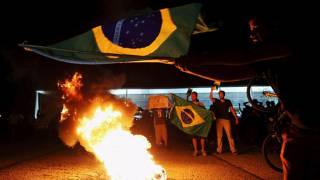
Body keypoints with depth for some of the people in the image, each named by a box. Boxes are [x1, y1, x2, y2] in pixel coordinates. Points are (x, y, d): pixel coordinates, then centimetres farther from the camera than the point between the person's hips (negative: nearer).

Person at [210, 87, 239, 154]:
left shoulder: (228, 101, 11)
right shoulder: (216, 101, 10)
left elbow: (232, 110, 8)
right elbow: (211, 98, -6)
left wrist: (236, 118, 1)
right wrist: (211, 91, -21)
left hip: (226, 120, -1)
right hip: (219, 120, 1)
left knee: (229, 135, -5)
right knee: (219, 135, 3)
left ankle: (233, 150, -4)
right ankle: (219, 150, 7)